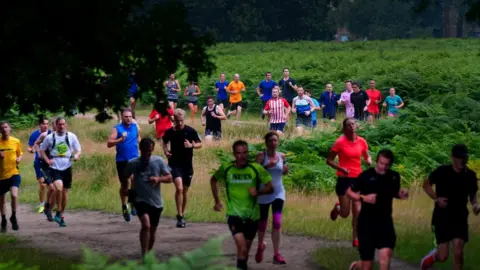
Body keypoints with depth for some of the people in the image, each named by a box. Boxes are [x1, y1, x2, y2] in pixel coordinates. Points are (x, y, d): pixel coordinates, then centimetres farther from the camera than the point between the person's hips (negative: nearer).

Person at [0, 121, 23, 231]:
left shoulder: (16, 141, -1)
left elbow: (20, 154, 15)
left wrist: (19, 159, -7)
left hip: (14, 173, -1)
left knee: (14, 195, -22)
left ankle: (13, 217, 1)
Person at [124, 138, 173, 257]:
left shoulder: (159, 161, -2)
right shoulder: (133, 163, -2)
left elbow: (169, 178, 0)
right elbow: (125, 177, 15)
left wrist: (158, 179, -18)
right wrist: (127, 190, 5)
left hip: (156, 202, 3)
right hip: (140, 199, -3)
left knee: (152, 230, 13)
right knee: (146, 224, -25)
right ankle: (144, 255, -25)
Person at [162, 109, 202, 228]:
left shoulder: (190, 131, -5)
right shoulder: (169, 132, -1)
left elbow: (200, 144, 3)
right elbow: (165, 142, 18)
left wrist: (191, 145, -17)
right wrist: (166, 151, -2)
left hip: (187, 165, 1)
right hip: (175, 164, -1)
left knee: (185, 191, 12)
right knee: (179, 188, -21)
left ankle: (181, 214, 30)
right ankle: (180, 216, -18)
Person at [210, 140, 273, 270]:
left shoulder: (256, 169, -10)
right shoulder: (226, 169, -7)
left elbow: (270, 188, -5)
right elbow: (213, 180, 14)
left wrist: (258, 192, -25)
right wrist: (217, 201, 8)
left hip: (252, 215, 2)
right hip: (234, 214, -2)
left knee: (246, 249, 16)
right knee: (242, 247, -21)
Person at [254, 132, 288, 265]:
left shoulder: (282, 156, 3)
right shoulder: (261, 155, -8)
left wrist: (285, 170, -2)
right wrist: (267, 166, -30)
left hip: (278, 193, 2)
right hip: (263, 193, -2)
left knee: (277, 222, -12)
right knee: (263, 222, 11)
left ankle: (276, 254, -11)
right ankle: (261, 245, 41)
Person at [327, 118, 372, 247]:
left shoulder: (362, 141, 2)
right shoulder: (340, 142, -10)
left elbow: (367, 156, 17)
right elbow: (329, 160, -5)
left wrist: (369, 161, -7)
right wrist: (341, 168, -21)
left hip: (358, 178, 3)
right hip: (344, 179, -3)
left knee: (357, 212, 1)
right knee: (345, 213, 0)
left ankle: (356, 240, 10)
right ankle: (337, 208, 36)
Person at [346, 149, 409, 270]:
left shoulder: (394, 176, -1)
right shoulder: (366, 175, -12)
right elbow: (349, 192, -4)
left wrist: (401, 194, -5)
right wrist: (363, 198, -22)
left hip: (385, 222, 3)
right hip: (366, 223, -3)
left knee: (385, 257, -17)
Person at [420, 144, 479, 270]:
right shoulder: (442, 171, -13)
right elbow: (426, 185, 1)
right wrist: (436, 198, -14)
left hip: (460, 218, 2)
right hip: (442, 218, -2)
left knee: (458, 253, -10)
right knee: (443, 256, -2)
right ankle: (432, 256, 36)